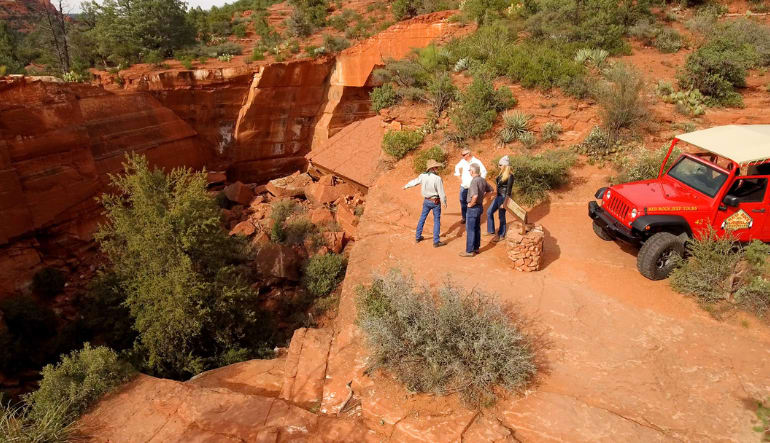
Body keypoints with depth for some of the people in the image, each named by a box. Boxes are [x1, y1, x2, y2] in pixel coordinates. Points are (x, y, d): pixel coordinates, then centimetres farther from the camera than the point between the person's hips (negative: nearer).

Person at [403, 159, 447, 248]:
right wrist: (444, 203, -2)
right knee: (436, 221, 4)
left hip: (426, 201, 5)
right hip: (435, 202, -5)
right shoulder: (437, 178, -21)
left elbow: (414, 182, 12)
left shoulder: (422, 176, -6)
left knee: (422, 218, 20)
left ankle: (418, 237, 30)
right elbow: (441, 193, -17)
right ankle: (436, 241, 7)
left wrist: (406, 186, 31)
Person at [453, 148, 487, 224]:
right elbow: (457, 167, 24)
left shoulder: (476, 162, -10)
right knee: (463, 201, 9)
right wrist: (459, 177, 17)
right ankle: (464, 217, 22)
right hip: (463, 186, 5)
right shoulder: (463, 161, 4)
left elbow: (484, 171, -5)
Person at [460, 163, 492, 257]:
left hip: (473, 208, -9)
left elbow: (475, 196, -35)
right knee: (477, 228, 17)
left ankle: (469, 251, 5)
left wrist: (471, 204, -19)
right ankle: (476, 248, 27)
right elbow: (490, 190, 19)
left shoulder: (474, 181, -23)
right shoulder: (483, 180, 4)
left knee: (470, 229, -1)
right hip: (480, 206, 9)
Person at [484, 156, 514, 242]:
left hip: (503, 198, -9)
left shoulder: (510, 176, -18)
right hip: (497, 197, 9)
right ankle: (491, 231, 29)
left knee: (501, 217, 4)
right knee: (489, 212, 14)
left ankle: (501, 235, 19)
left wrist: (504, 203, -22)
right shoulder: (501, 174, 5)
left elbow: (508, 191, -20)